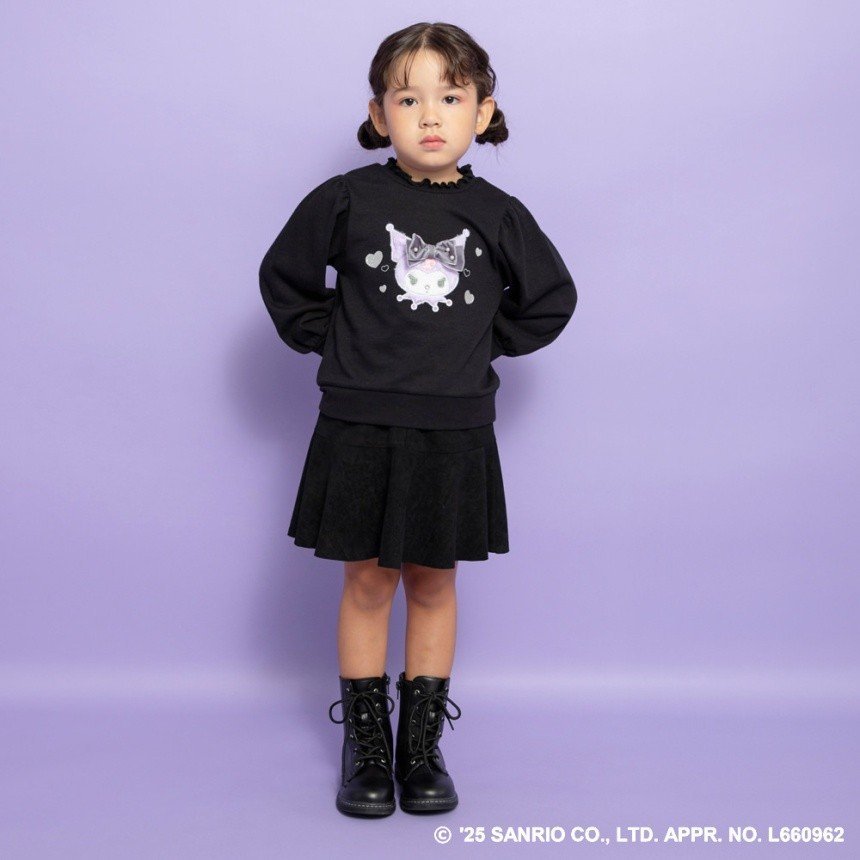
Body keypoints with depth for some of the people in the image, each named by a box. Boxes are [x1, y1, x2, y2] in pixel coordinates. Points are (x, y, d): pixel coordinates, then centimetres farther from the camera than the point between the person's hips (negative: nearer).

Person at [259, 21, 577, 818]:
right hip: (361, 425, -1)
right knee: (367, 580, 7)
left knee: (433, 582, 11)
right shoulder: (347, 200, -3)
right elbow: (284, 278, 8)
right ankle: (366, 744, 22)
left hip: (453, 430, 1)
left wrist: (486, 343, 5)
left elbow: (550, 299, 14)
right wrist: (331, 340, 1)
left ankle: (423, 743, 25)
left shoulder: (498, 215, 1)